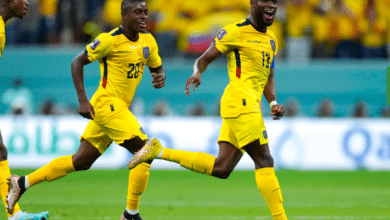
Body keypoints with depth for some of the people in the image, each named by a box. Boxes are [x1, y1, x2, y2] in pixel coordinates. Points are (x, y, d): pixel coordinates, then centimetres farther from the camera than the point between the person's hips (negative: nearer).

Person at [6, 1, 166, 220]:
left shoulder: (148, 41, 9)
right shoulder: (110, 40, -13)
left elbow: (158, 67, 22)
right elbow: (78, 62, -8)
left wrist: (161, 78, -4)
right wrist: (82, 100, -14)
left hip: (119, 108, 8)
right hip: (107, 103, -8)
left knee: (81, 161, 12)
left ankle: (22, 183, 20)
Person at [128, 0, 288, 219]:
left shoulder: (271, 40, 21)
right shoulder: (236, 31, -4)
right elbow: (205, 59, -1)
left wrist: (274, 102, 9)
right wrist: (197, 74, -22)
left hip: (251, 105, 9)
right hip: (240, 100, -9)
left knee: (220, 168, 5)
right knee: (264, 160, -12)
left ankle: (158, 151, 12)